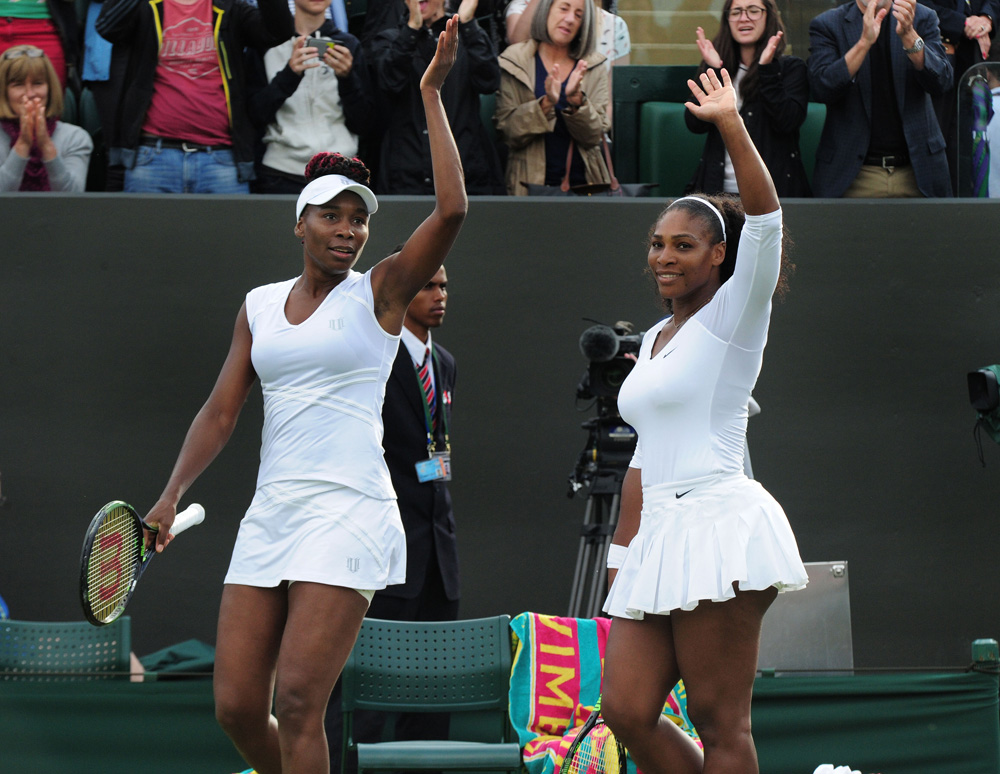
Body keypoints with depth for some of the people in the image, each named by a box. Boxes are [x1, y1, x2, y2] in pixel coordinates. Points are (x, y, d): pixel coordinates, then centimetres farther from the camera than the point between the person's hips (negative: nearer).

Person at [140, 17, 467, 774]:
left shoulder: (380, 292, 2)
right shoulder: (259, 306, 15)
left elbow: (452, 208, -12)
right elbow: (222, 411, 12)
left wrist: (432, 94, -10)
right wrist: (171, 498, -1)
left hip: (348, 512, -5)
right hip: (270, 513, 5)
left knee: (296, 704, -14)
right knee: (237, 707, 1)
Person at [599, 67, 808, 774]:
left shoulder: (732, 318, 0)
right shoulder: (653, 341, 22)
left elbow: (765, 218, -17)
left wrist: (731, 125, -25)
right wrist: (623, 549, 19)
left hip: (719, 524, -8)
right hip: (659, 538, 8)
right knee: (626, 711, -1)